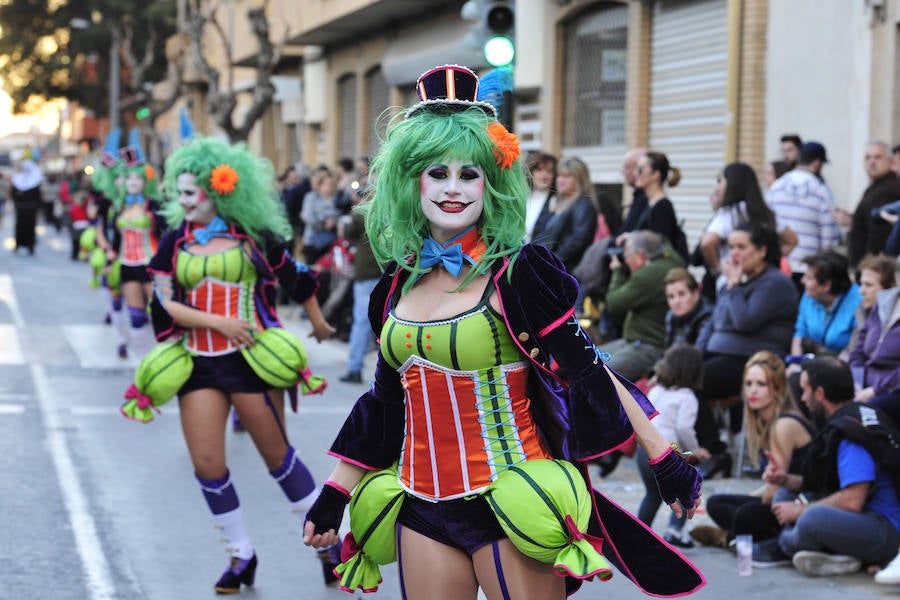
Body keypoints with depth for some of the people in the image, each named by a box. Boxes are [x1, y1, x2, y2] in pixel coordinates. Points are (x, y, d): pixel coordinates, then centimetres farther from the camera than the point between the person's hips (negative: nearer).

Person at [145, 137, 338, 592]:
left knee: (276, 454, 1)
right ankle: (240, 555, 14)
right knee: (206, 463, -2)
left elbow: (296, 278, 12)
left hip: (250, 355, -3)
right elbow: (165, 303, -2)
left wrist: (319, 324, 24)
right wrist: (218, 322, -14)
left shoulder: (252, 235, -1)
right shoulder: (175, 243, 6)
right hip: (199, 362, 3)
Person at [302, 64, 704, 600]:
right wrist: (336, 495, 18)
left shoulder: (517, 275, -9)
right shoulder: (399, 285, 9)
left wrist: (665, 462, -14)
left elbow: (588, 374, -11)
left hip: (507, 502, -6)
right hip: (424, 508, 6)